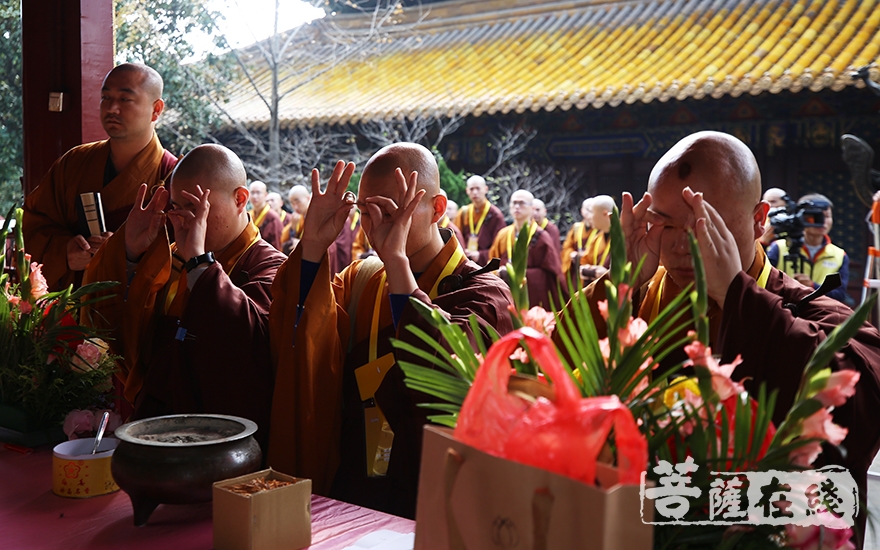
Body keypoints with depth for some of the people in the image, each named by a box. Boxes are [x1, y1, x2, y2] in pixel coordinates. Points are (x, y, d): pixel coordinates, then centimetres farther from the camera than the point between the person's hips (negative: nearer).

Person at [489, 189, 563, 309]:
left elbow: (552, 272, -7)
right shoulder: (503, 235, 9)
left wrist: (522, 274, -17)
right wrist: (501, 272, -9)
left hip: (534, 299, -4)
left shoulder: (541, 237, -4)